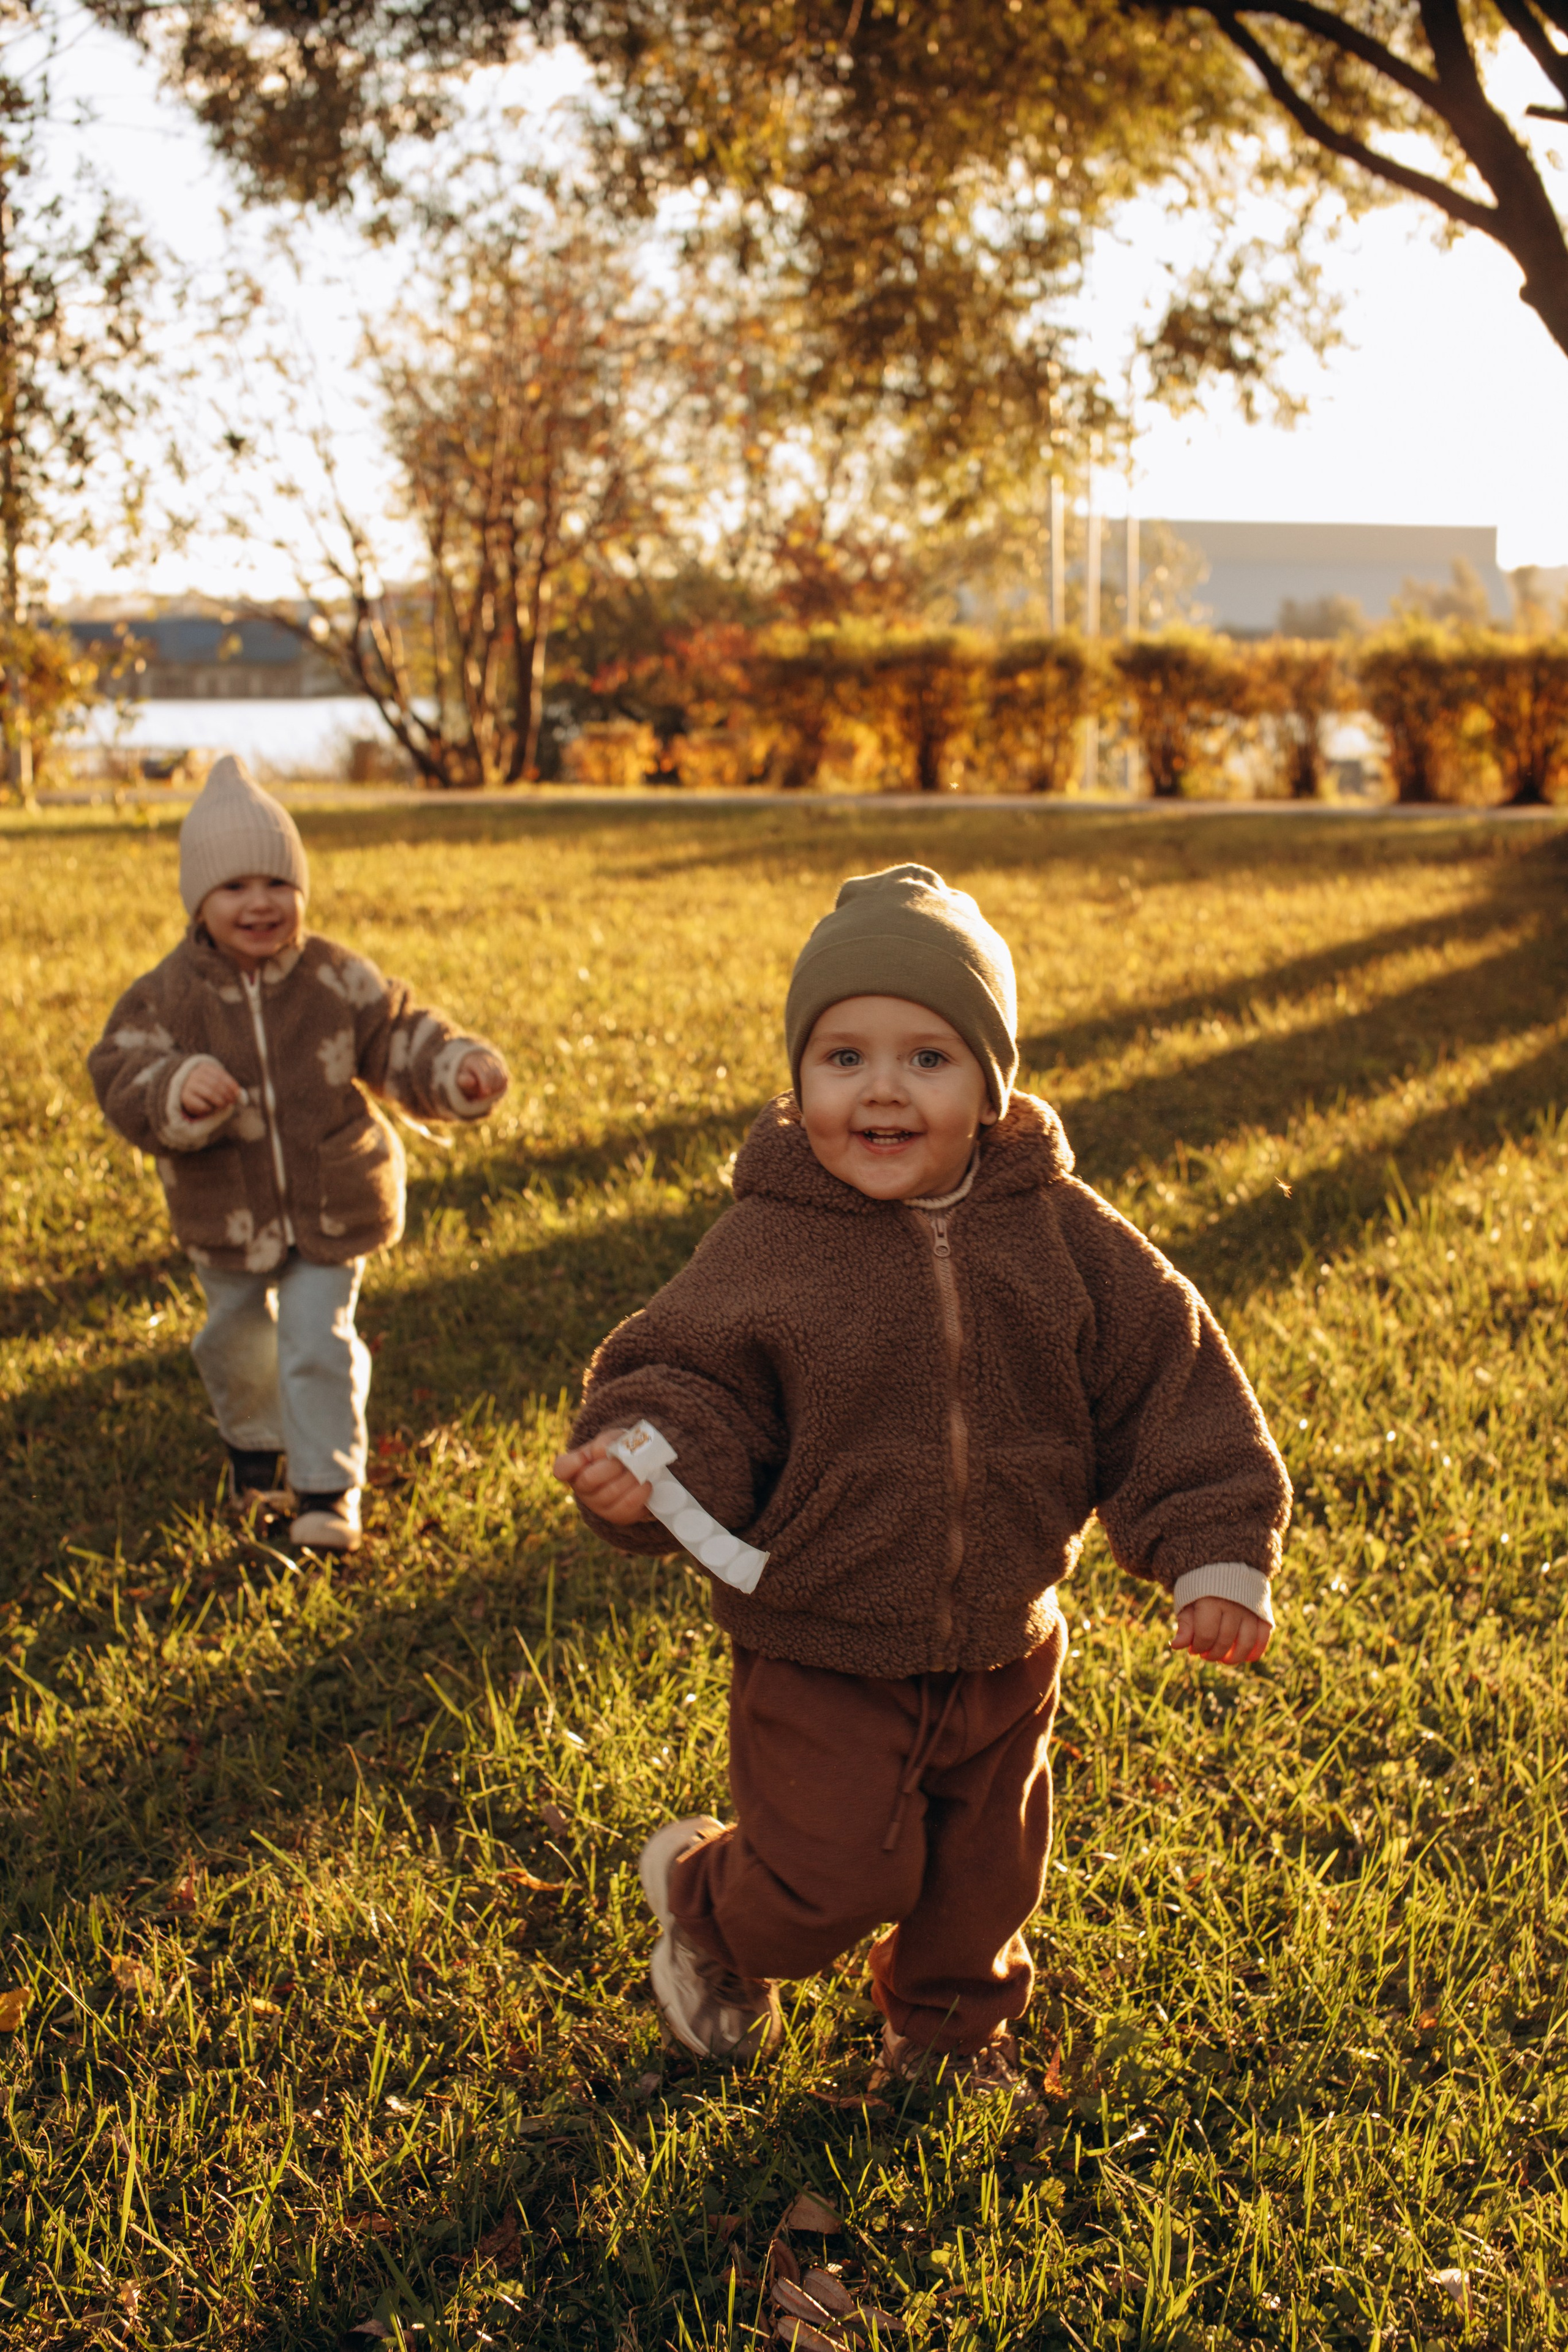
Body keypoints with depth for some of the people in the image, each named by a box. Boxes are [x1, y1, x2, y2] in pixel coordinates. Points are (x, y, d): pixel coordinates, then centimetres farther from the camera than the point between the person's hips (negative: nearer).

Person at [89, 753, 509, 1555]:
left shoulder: (336, 979, -8)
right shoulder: (168, 995, -11)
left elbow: (399, 1040, -3)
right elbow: (122, 1081, -16)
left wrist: (458, 1070, -22)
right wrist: (178, 1090, -37)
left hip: (333, 1208, -1)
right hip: (227, 1218, 1)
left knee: (317, 1345, -3)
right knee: (240, 1344, 19)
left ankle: (327, 1486, 12)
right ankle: (254, 1440, 48)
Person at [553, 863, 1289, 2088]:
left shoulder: (1062, 1237, -9)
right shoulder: (767, 1246, -17)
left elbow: (1169, 1381, -4)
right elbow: (687, 1378, -12)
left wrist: (1216, 1553, -9)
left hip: (1002, 1653, 4)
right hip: (819, 1654, -3)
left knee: (983, 1871, 20)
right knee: (832, 1879, -1)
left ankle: (951, 2030, 51)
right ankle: (707, 1904, 34)